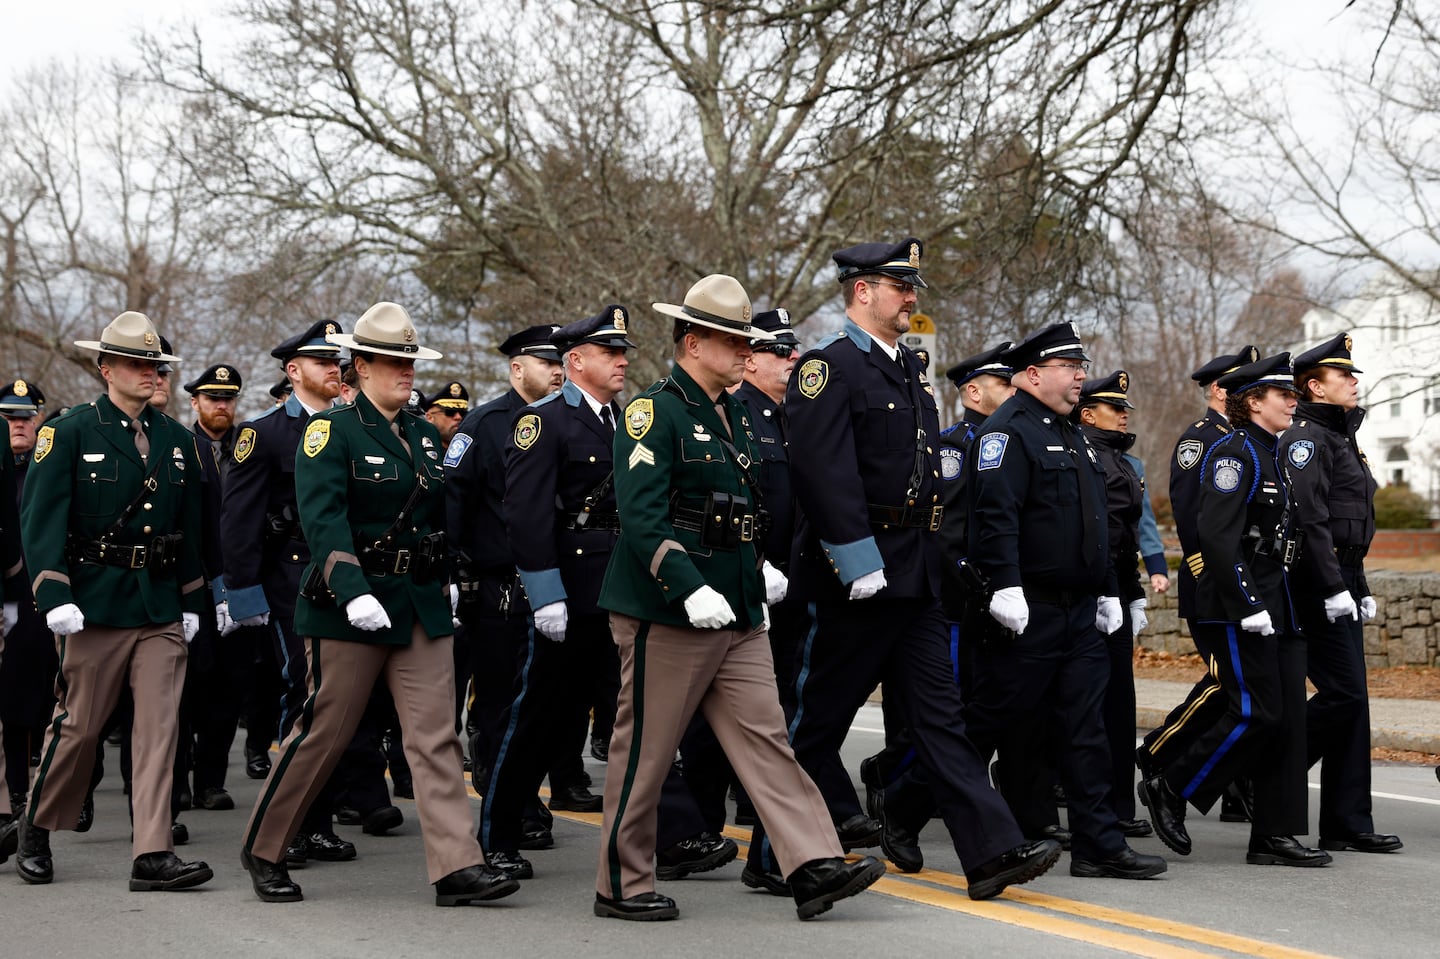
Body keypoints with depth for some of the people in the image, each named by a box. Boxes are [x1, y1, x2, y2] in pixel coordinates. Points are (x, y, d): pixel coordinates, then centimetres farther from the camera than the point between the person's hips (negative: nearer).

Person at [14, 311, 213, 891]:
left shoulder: (177, 441, 13)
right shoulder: (69, 434, -2)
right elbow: (41, 519, -9)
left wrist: (193, 602, 14)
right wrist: (54, 595, -19)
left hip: (162, 607, 4)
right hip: (95, 603, -4)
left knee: (159, 728, -3)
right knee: (78, 725, 4)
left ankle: (153, 856, -3)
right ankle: (36, 829, 26)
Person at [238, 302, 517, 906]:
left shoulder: (424, 435, 13)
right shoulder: (331, 430, -7)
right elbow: (322, 518, -20)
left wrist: (440, 583, 21)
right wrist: (354, 592, -32)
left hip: (422, 604, 6)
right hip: (349, 606, -6)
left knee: (436, 734, -3)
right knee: (324, 732, 2)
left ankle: (456, 867, -6)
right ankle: (263, 850, 20)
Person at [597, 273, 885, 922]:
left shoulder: (735, 416, 16)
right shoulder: (654, 412, -10)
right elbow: (641, 515, -20)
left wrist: (755, 581, 19)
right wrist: (691, 590, -28)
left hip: (738, 617, 8)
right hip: (665, 615, -8)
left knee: (766, 739, 1)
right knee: (644, 752, 2)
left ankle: (814, 868, -4)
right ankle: (622, 885, 12)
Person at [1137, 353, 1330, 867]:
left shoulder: (1269, 455, 18)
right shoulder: (1234, 452, -12)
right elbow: (1217, 536, -21)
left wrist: (1278, 606, 19)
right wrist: (1247, 607, -23)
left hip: (1273, 606, 10)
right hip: (1235, 606, -9)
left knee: (1288, 714, 5)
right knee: (1257, 713, -12)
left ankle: (1275, 835, 7)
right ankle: (1169, 789, 3)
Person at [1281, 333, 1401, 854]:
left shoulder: (1339, 437, 21)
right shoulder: (1306, 438, -10)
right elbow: (1309, 519, -20)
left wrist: (1360, 590, 22)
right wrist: (1334, 589, -24)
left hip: (1340, 586, 10)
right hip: (1318, 587, -10)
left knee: (1350, 699, 7)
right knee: (1343, 694, -13)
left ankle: (1348, 825, 8)